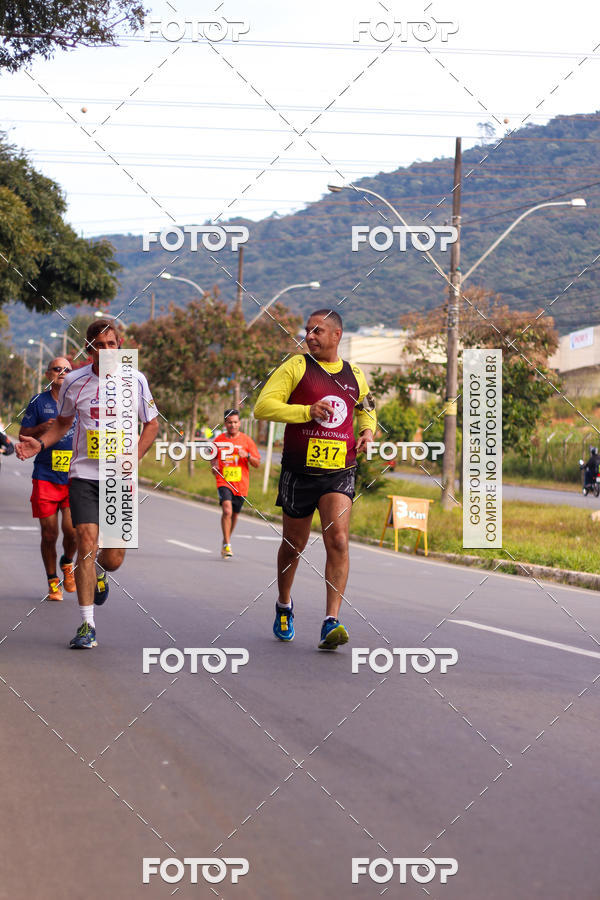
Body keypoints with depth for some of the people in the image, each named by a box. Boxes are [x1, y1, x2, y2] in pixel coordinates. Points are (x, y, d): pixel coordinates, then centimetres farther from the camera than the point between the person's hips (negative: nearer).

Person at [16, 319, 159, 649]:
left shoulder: (135, 380, -1)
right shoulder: (74, 381, 1)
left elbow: (151, 424, 8)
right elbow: (63, 422, 17)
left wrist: (132, 459, -6)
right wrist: (40, 444, -2)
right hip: (83, 474, 0)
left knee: (112, 558, 1)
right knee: (86, 541, -14)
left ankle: (100, 573, 41)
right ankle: (87, 625, -7)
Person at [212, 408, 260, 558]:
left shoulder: (246, 440, 1)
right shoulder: (218, 440, 4)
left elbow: (257, 464, 2)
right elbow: (214, 458, 21)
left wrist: (247, 455, -17)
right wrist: (214, 466, -1)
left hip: (241, 484, 1)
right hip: (223, 482, -1)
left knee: (234, 514, 11)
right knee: (227, 510, -22)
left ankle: (226, 543, 34)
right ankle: (227, 545, -20)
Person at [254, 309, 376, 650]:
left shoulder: (355, 375, 10)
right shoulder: (296, 367, -1)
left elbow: (367, 408, 30)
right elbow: (262, 407, -9)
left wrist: (368, 431, 9)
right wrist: (307, 411, -19)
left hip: (340, 473, 1)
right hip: (299, 472, -1)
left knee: (338, 540, -16)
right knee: (294, 544, 12)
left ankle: (332, 623, -18)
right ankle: (284, 606, 38)